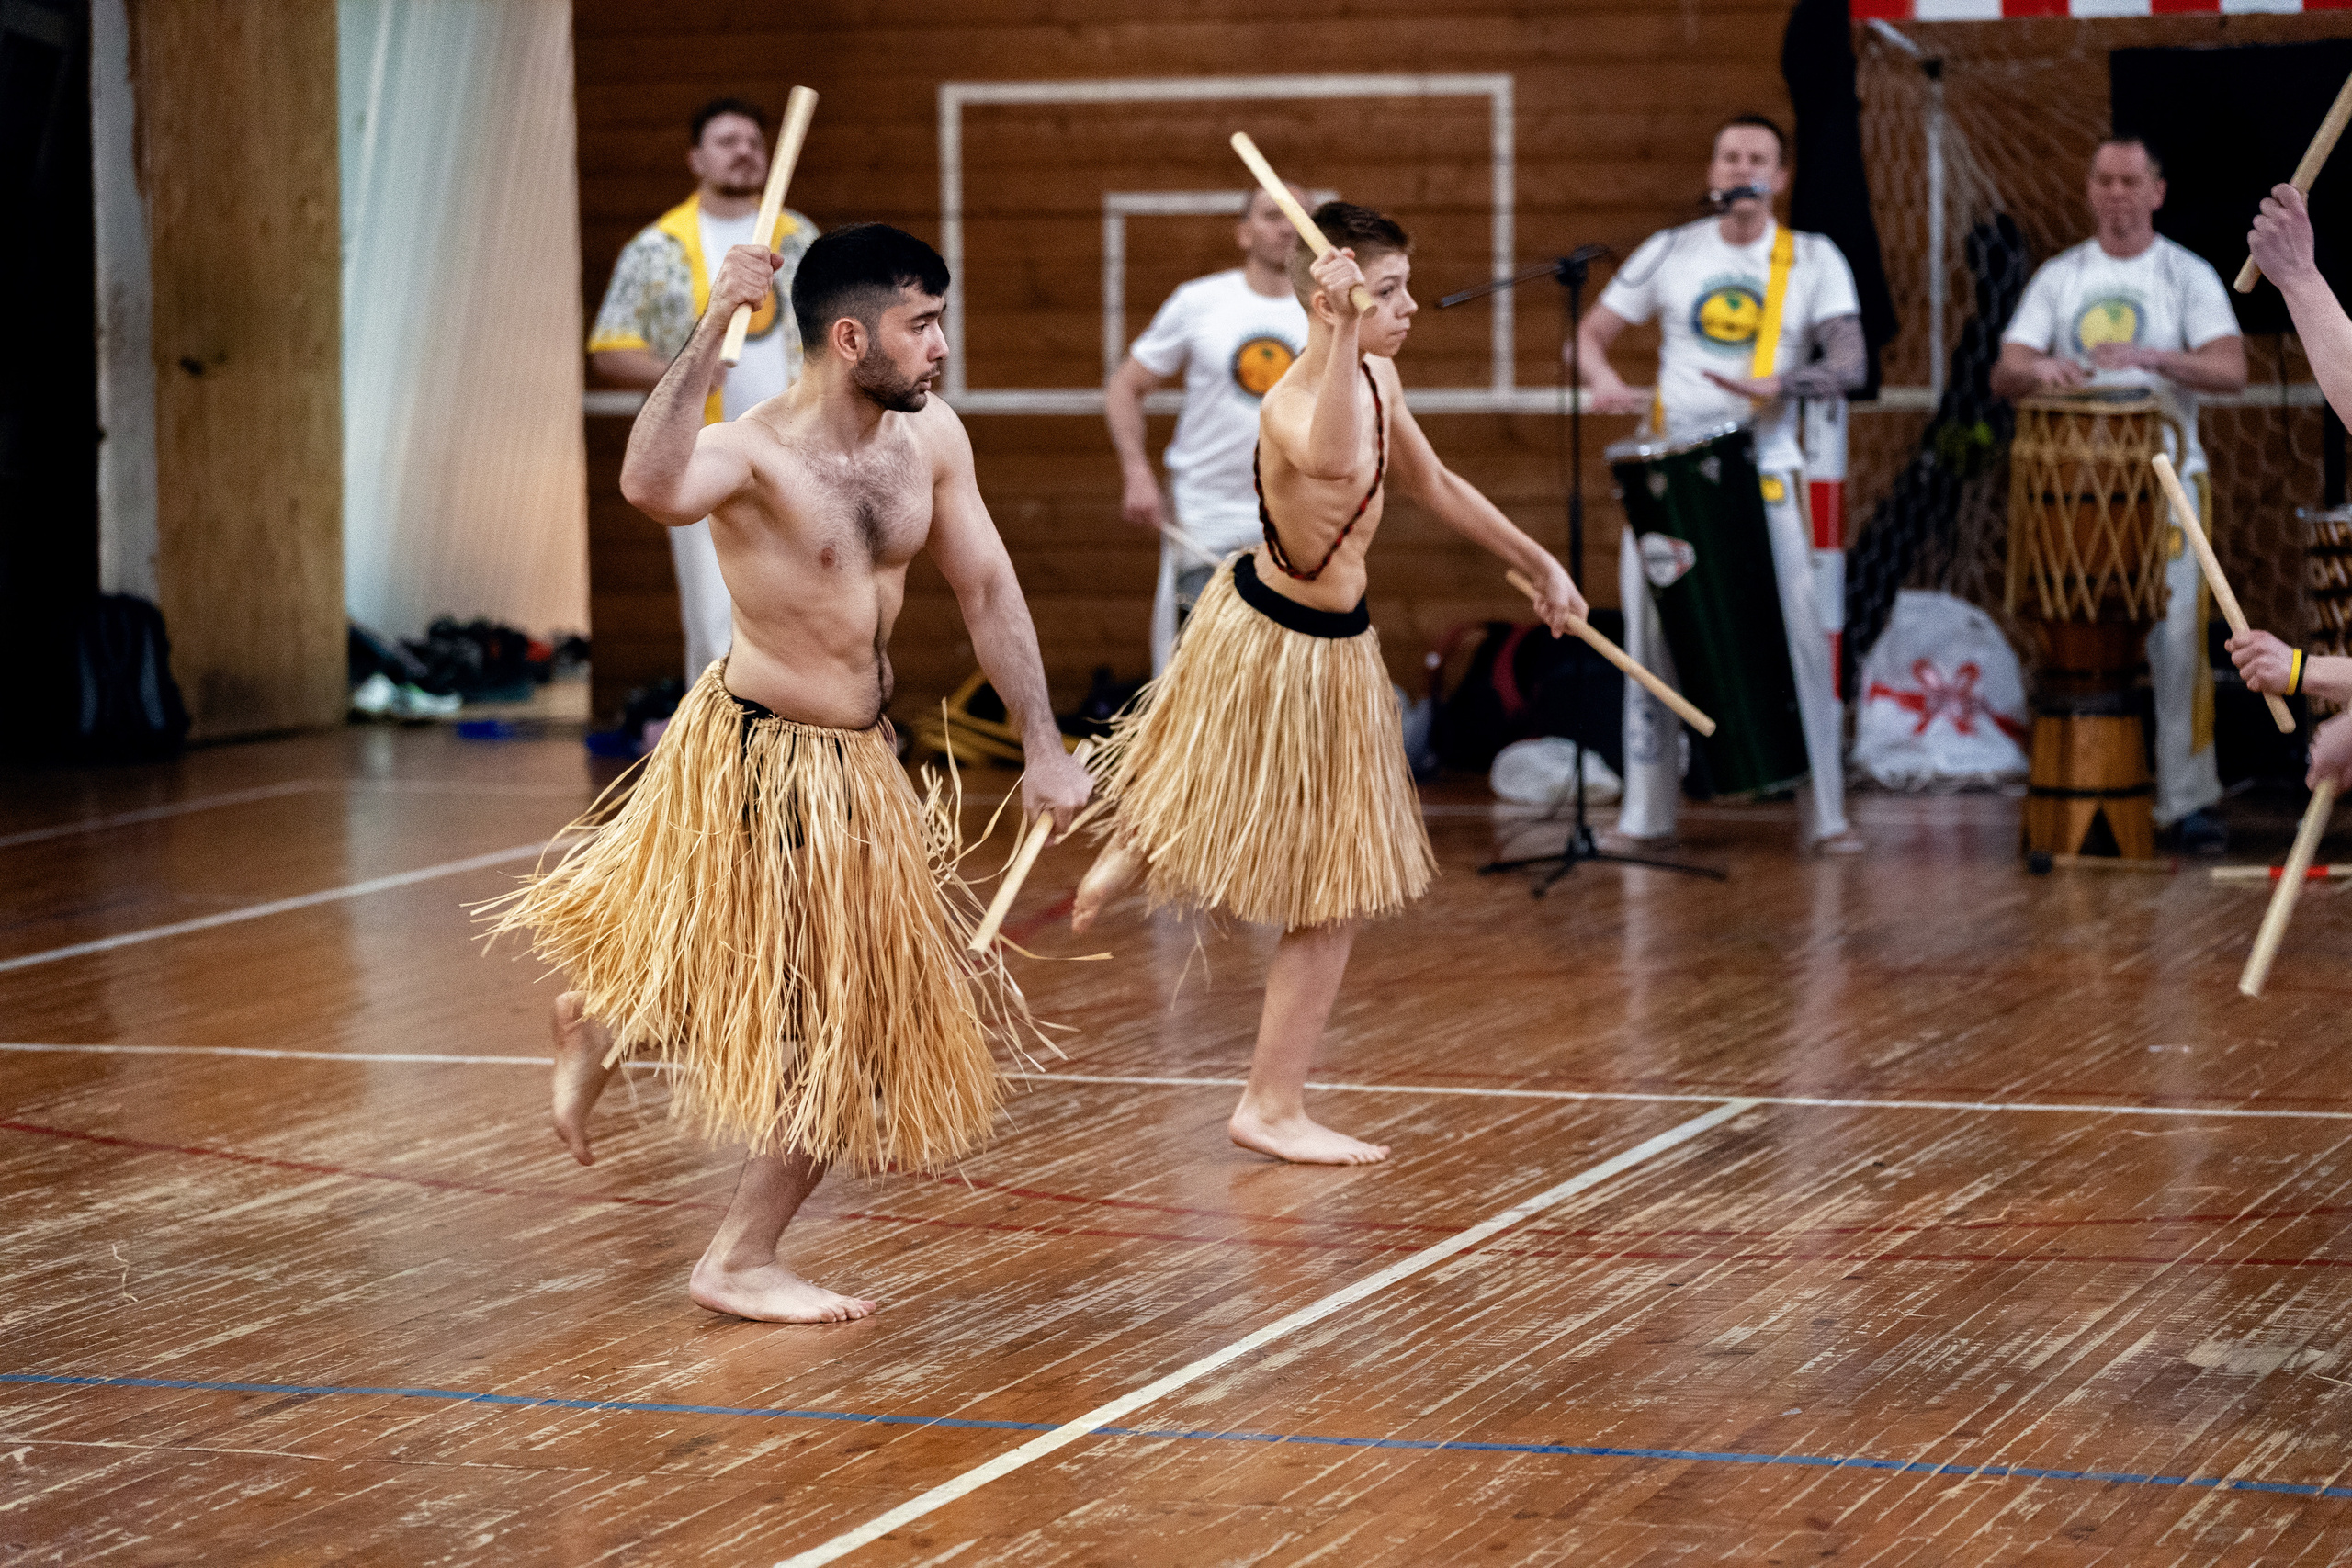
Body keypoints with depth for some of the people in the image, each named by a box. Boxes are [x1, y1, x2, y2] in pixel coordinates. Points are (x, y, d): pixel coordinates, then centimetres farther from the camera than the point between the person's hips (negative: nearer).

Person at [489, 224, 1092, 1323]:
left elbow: (986, 589, 6)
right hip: (762, 763, -8)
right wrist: (711, 331, -49)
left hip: (857, 759, 8)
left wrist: (1043, 748, 3)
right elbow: (651, 487, -46)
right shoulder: (755, 453, -23)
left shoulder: (930, 439, -2)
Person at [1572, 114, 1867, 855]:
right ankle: (1647, 813, 13)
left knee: (1804, 633, -9)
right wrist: (1606, 381, -13)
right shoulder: (1669, 253, 7)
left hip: (1765, 472, -2)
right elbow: (1591, 334, 10)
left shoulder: (1814, 260, 3)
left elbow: (1850, 363, -7)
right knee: (1650, 635, 3)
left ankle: (1828, 812, -3)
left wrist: (1780, 387, -26)